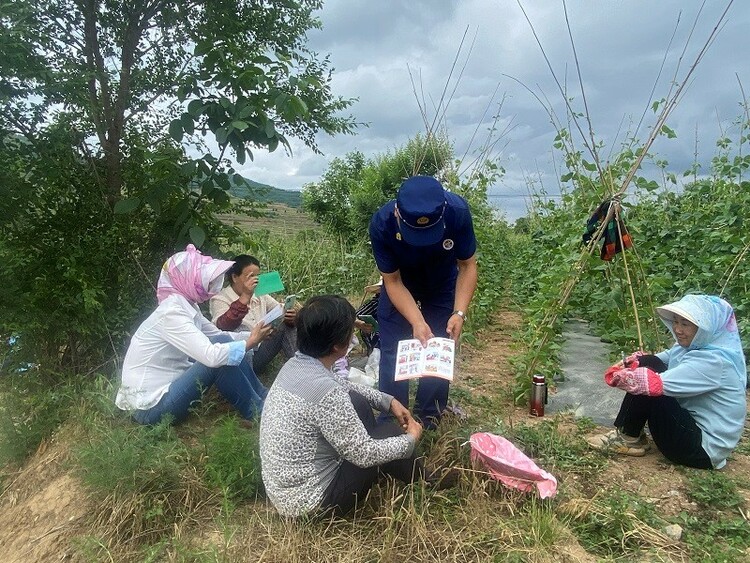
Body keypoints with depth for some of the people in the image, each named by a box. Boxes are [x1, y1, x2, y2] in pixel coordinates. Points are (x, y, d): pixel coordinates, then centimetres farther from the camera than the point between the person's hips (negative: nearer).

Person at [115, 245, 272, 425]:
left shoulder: (186, 306, 3)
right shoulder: (171, 312, -25)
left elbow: (218, 335, 11)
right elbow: (211, 356, -34)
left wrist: (254, 335, -3)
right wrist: (250, 343, -19)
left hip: (166, 386, 9)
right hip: (150, 406, -9)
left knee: (222, 344, 0)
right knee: (218, 358, -21)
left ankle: (264, 399, 8)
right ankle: (257, 412, -2)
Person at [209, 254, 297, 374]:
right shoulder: (220, 299, -8)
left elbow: (283, 312, 4)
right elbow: (222, 326, -27)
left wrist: (291, 317, -22)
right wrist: (245, 297, -37)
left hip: (261, 349, 6)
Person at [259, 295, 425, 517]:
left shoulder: (296, 365, -5)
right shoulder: (325, 392, -32)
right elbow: (363, 455, -22)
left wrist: (389, 401, 10)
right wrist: (411, 439, -6)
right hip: (308, 500, -8)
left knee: (357, 402, 12)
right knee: (390, 431, 1)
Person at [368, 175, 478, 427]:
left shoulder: (458, 212, -34)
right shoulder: (381, 224, -36)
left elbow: (467, 265, -20)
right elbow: (393, 281, -24)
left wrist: (459, 313, -31)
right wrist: (417, 322, -36)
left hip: (443, 287, 1)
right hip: (399, 287, 0)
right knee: (393, 354, -1)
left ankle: (429, 416, 26)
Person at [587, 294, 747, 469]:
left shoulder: (715, 360, -26)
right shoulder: (695, 344, 2)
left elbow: (658, 384, -34)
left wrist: (618, 376, -19)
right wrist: (627, 365, -10)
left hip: (704, 448, -9)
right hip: (692, 425, 9)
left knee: (648, 386, -25)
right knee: (647, 364, -3)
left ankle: (628, 438, -3)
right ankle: (629, 435, 1)